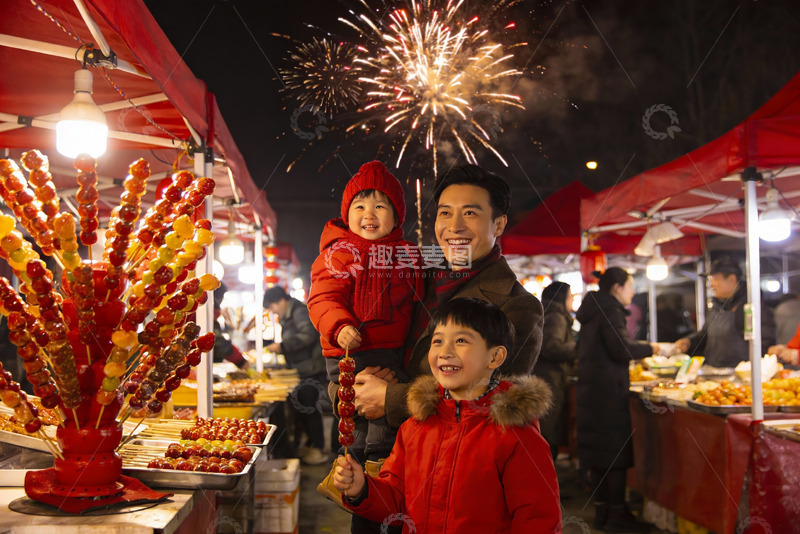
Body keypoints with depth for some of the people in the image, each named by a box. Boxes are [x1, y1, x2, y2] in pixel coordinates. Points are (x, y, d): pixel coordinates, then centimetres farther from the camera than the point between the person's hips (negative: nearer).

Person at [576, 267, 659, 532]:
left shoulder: (592, 311, 17)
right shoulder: (610, 311, -12)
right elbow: (621, 349, -20)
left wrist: (637, 350, 23)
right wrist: (648, 348, -4)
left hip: (590, 388, 9)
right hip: (608, 389, -9)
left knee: (598, 451, 11)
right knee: (616, 452, -4)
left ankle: (602, 511, 17)